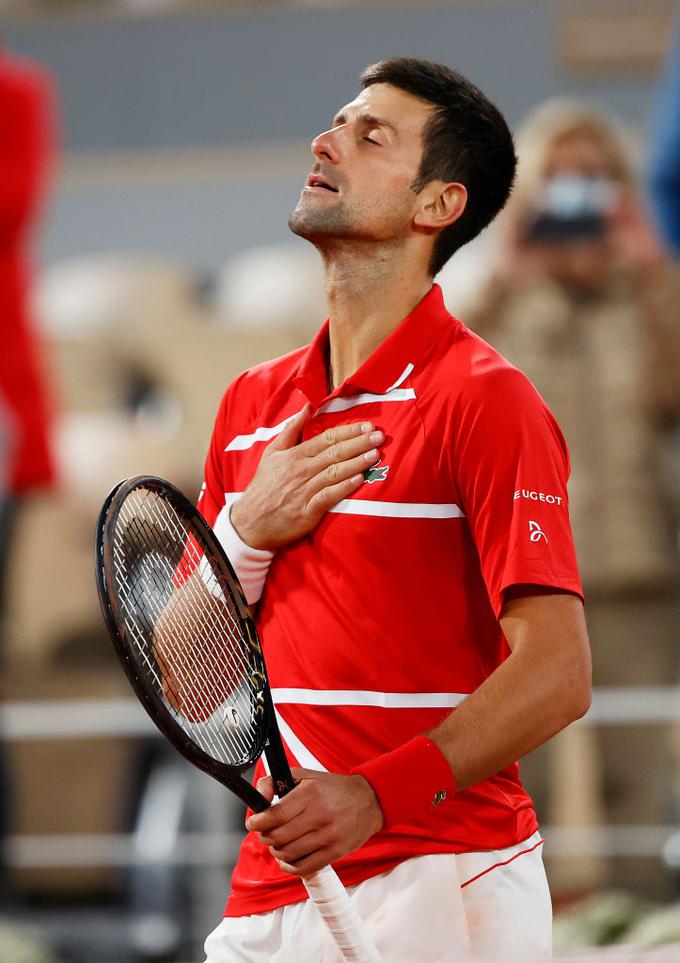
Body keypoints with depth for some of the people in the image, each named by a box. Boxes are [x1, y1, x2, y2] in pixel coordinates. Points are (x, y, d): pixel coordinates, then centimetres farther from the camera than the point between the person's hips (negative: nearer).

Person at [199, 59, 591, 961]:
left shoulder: (484, 399, -8)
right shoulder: (253, 404, 12)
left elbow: (557, 675, -17)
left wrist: (380, 793, -28)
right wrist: (248, 534, -5)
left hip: (435, 889, -6)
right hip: (269, 889, 6)